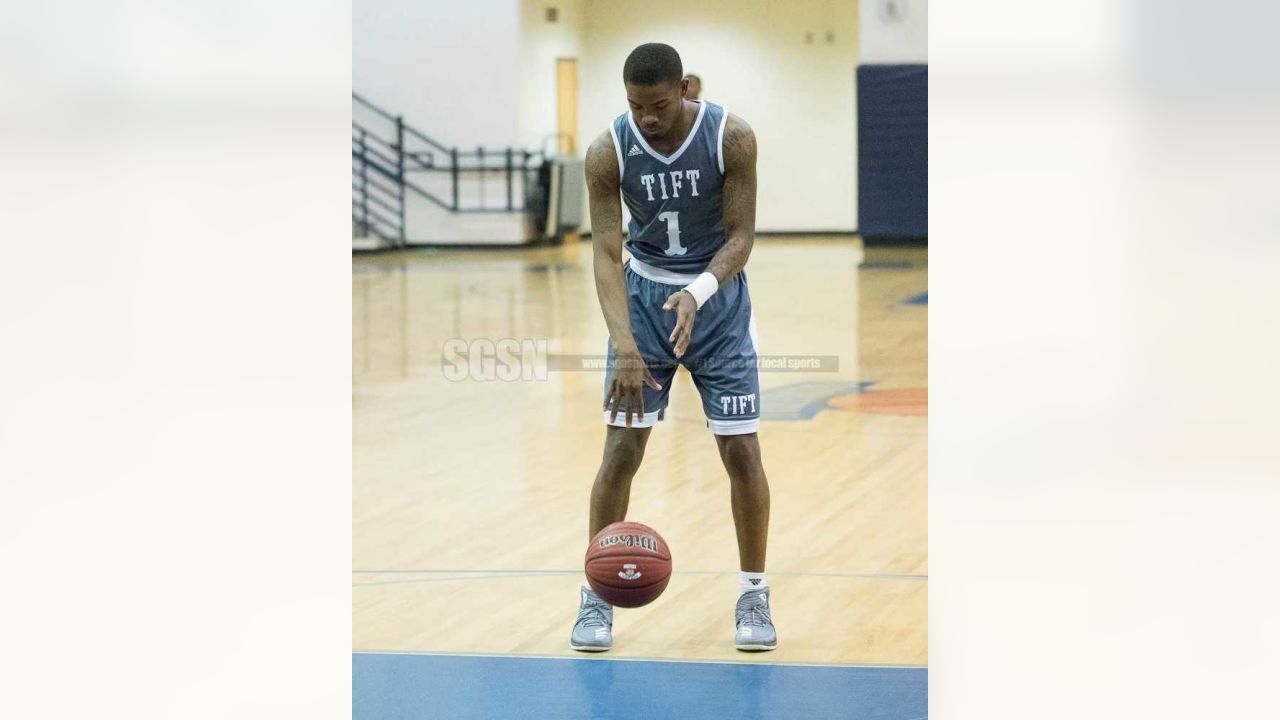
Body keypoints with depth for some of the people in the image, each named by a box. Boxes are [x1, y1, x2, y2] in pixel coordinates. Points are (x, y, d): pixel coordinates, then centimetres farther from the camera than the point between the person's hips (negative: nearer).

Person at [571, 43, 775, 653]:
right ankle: (597, 597, 6)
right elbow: (607, 253, -18)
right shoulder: (608, 151, -18)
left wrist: (698, 294, -34)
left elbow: (740, 234, -16)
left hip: (717, 296, 0)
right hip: (644, 296, 0)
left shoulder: (732, 137, -20)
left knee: (741, 449, -4)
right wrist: (625, 346, -31)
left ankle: (753, 595, 10)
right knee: (622, 448, -6)